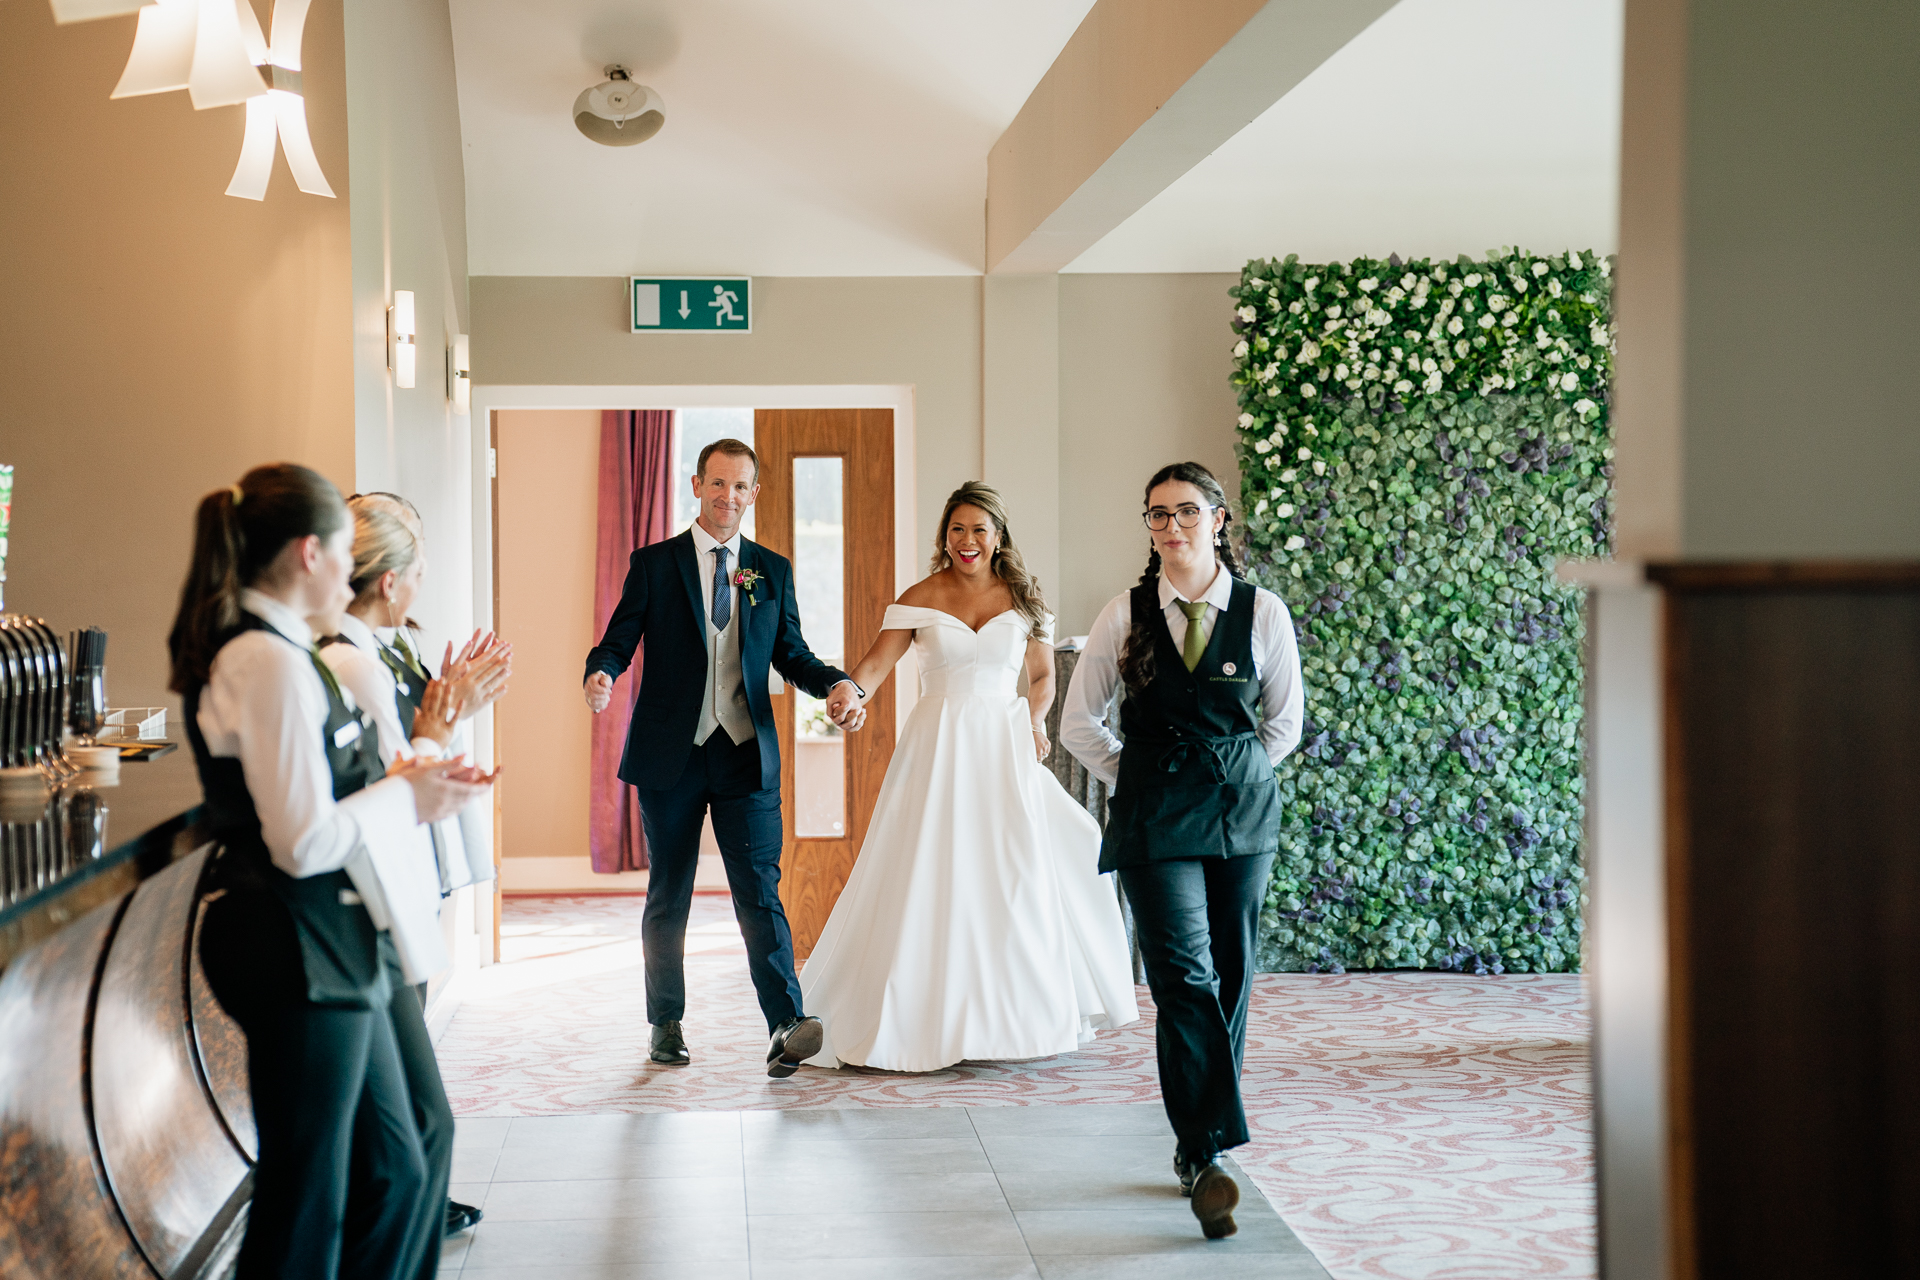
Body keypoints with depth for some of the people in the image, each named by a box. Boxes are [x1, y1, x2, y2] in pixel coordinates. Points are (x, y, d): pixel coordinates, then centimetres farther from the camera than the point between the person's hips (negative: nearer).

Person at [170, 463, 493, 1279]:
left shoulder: (260, 649, 12)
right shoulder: (271, 662, -19)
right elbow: (306, 842, -23)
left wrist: (411, 783, 9)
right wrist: (404, 796, -8)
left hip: (332, 951, 10)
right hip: (299, 953, -10)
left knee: (394, 1174, 18)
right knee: (306, 1208, 2)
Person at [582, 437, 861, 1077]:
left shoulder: (772, 571, 10)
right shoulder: (654, 564, 3)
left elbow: (792, 654, 11)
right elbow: (618, 641, 1)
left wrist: (835, 683, -9)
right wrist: (601, 676, -22)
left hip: (747, 756, 0)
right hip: (671, 754, 0)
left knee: (760, 891, -9)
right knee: (668, 895, 10)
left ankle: (786, 1025, -16)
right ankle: (666, 1024, 22)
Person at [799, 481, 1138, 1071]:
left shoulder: (1022, 599, 8)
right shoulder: (920, 598, 2)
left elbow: (1043, 674, 16)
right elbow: (877, 662, -7)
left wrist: (1036, 720, -4)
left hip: (1005, 747, 2)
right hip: (939, 748, -1)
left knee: (1018, 876, -1)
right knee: (930, 877, -5)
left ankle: (1021, 1011, 13)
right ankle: (925, 1015, 5)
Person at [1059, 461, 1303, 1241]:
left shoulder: (1263, 614, 0)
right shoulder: (1125, 615, -1)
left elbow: (1283, 721, 13)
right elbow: (1079, 722, 9)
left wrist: (1234, 776, 11)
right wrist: (1136, 778, 8)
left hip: (1243, 816, 2)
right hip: (1154, 822, -2)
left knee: (1230, 977, 7)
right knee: (1184, 977, -12)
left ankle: (1199, 1139, 21)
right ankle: (1207, 1155, -14)